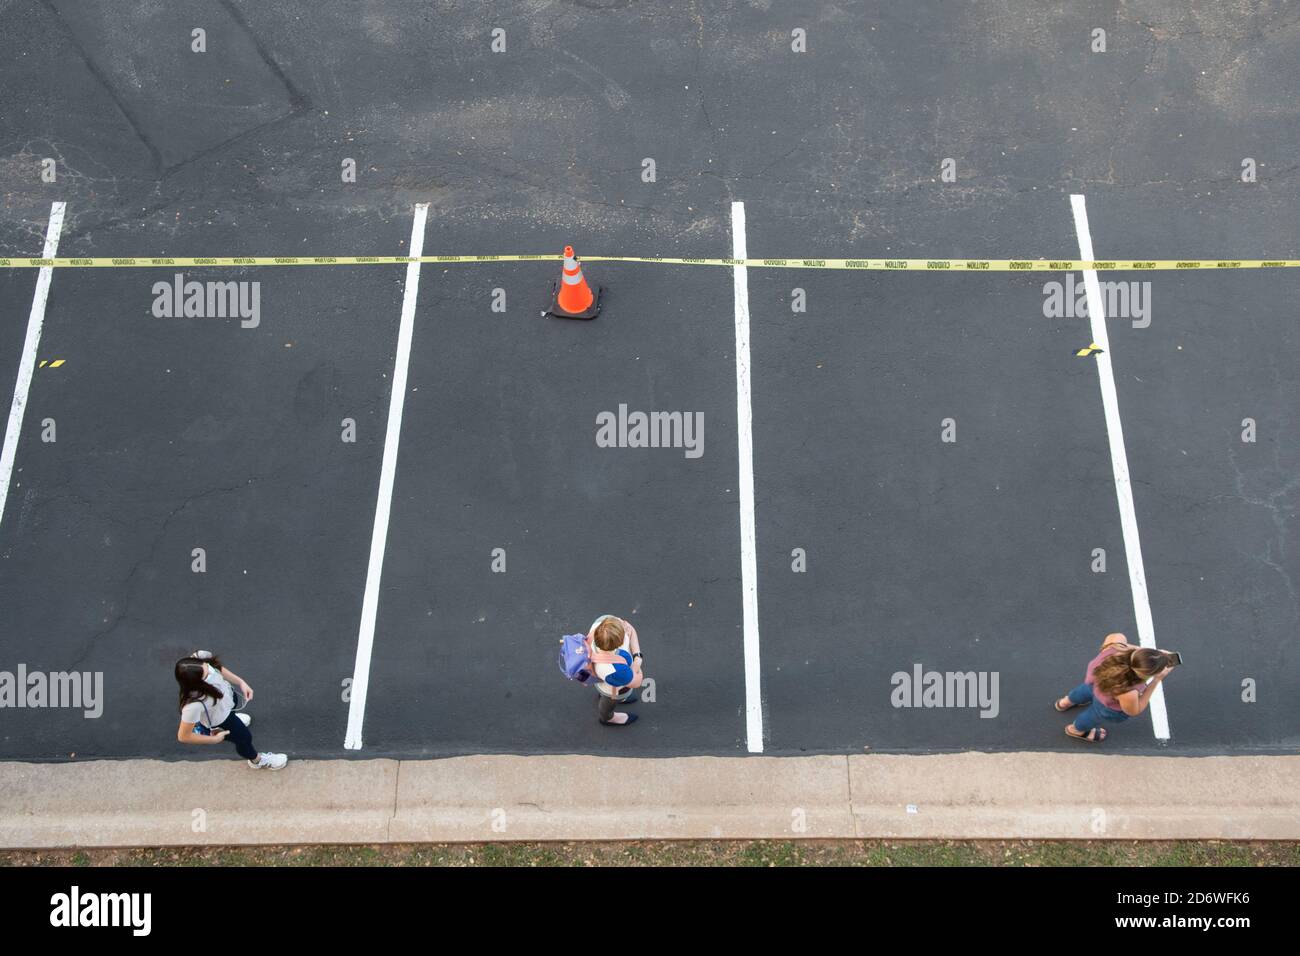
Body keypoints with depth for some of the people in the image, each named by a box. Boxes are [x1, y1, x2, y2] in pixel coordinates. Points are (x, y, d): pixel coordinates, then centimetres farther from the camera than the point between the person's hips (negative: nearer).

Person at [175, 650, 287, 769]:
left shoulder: (201, 657, -38)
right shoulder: (194, 704, -48)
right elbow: (183, 736, -31)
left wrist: (241, 682, -16)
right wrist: (214, 739, -17)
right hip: (218, 718, -4)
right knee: (244, 738, 23)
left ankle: (233, 720, 74)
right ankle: (257, 760, 57)